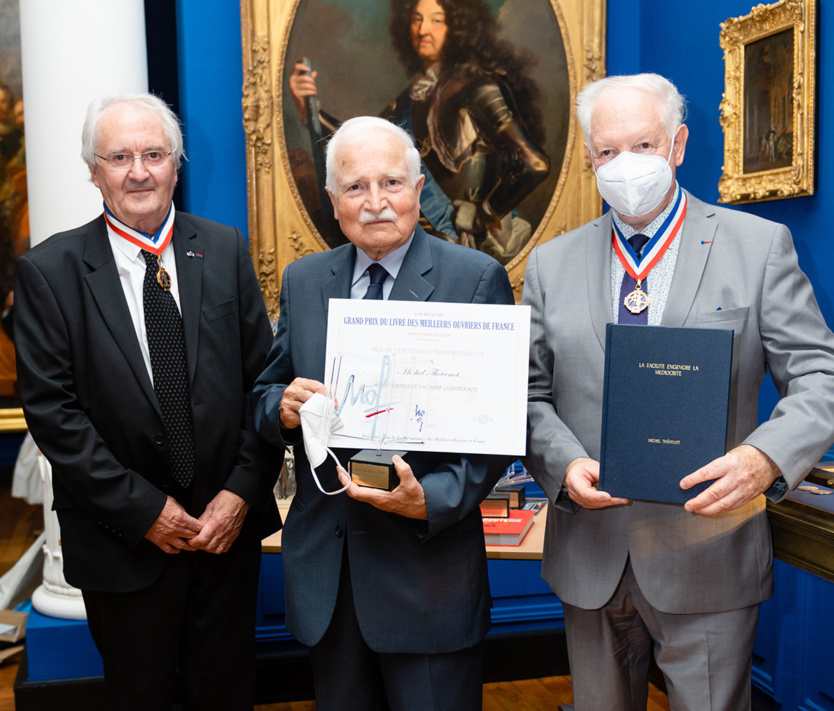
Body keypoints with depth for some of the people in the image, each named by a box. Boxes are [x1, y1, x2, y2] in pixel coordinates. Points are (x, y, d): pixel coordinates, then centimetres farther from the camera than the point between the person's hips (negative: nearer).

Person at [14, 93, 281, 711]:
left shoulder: (226, 250, 0)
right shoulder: (49, 271, -6)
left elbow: (262, 378, -1)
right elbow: (50, 409, -10)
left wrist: (243, 492, -9)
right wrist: (143, 510, -13)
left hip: (229, 525, 2)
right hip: (123, 541, -1)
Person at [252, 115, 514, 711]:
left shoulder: (478, 278, -6)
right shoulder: (303, 281, 7)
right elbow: (266, 394, 12)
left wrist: (433, 500, -21)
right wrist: (282, 408, -11)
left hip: (428, 565, -3)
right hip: (324, 567, 4)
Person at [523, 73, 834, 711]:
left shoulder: (760, 245, -2)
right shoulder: (553, 263, 5)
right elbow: (531, 392, 4)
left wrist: (766, 456, -25)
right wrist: (565, 462, -16)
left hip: (707, 560, -2)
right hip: (590, 562, 3)